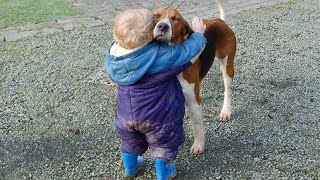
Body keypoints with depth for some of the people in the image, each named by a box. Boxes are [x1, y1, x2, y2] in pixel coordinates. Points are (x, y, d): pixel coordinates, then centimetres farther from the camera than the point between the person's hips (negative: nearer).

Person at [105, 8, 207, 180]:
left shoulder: (113, 54, -13)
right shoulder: (160, 55, -31)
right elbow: (189, 51, -18)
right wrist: (198, 33, 0)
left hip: (126, 114, 5)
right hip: (157, 115, -5)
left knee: (131, 141, 32)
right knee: (163, 144, 24)